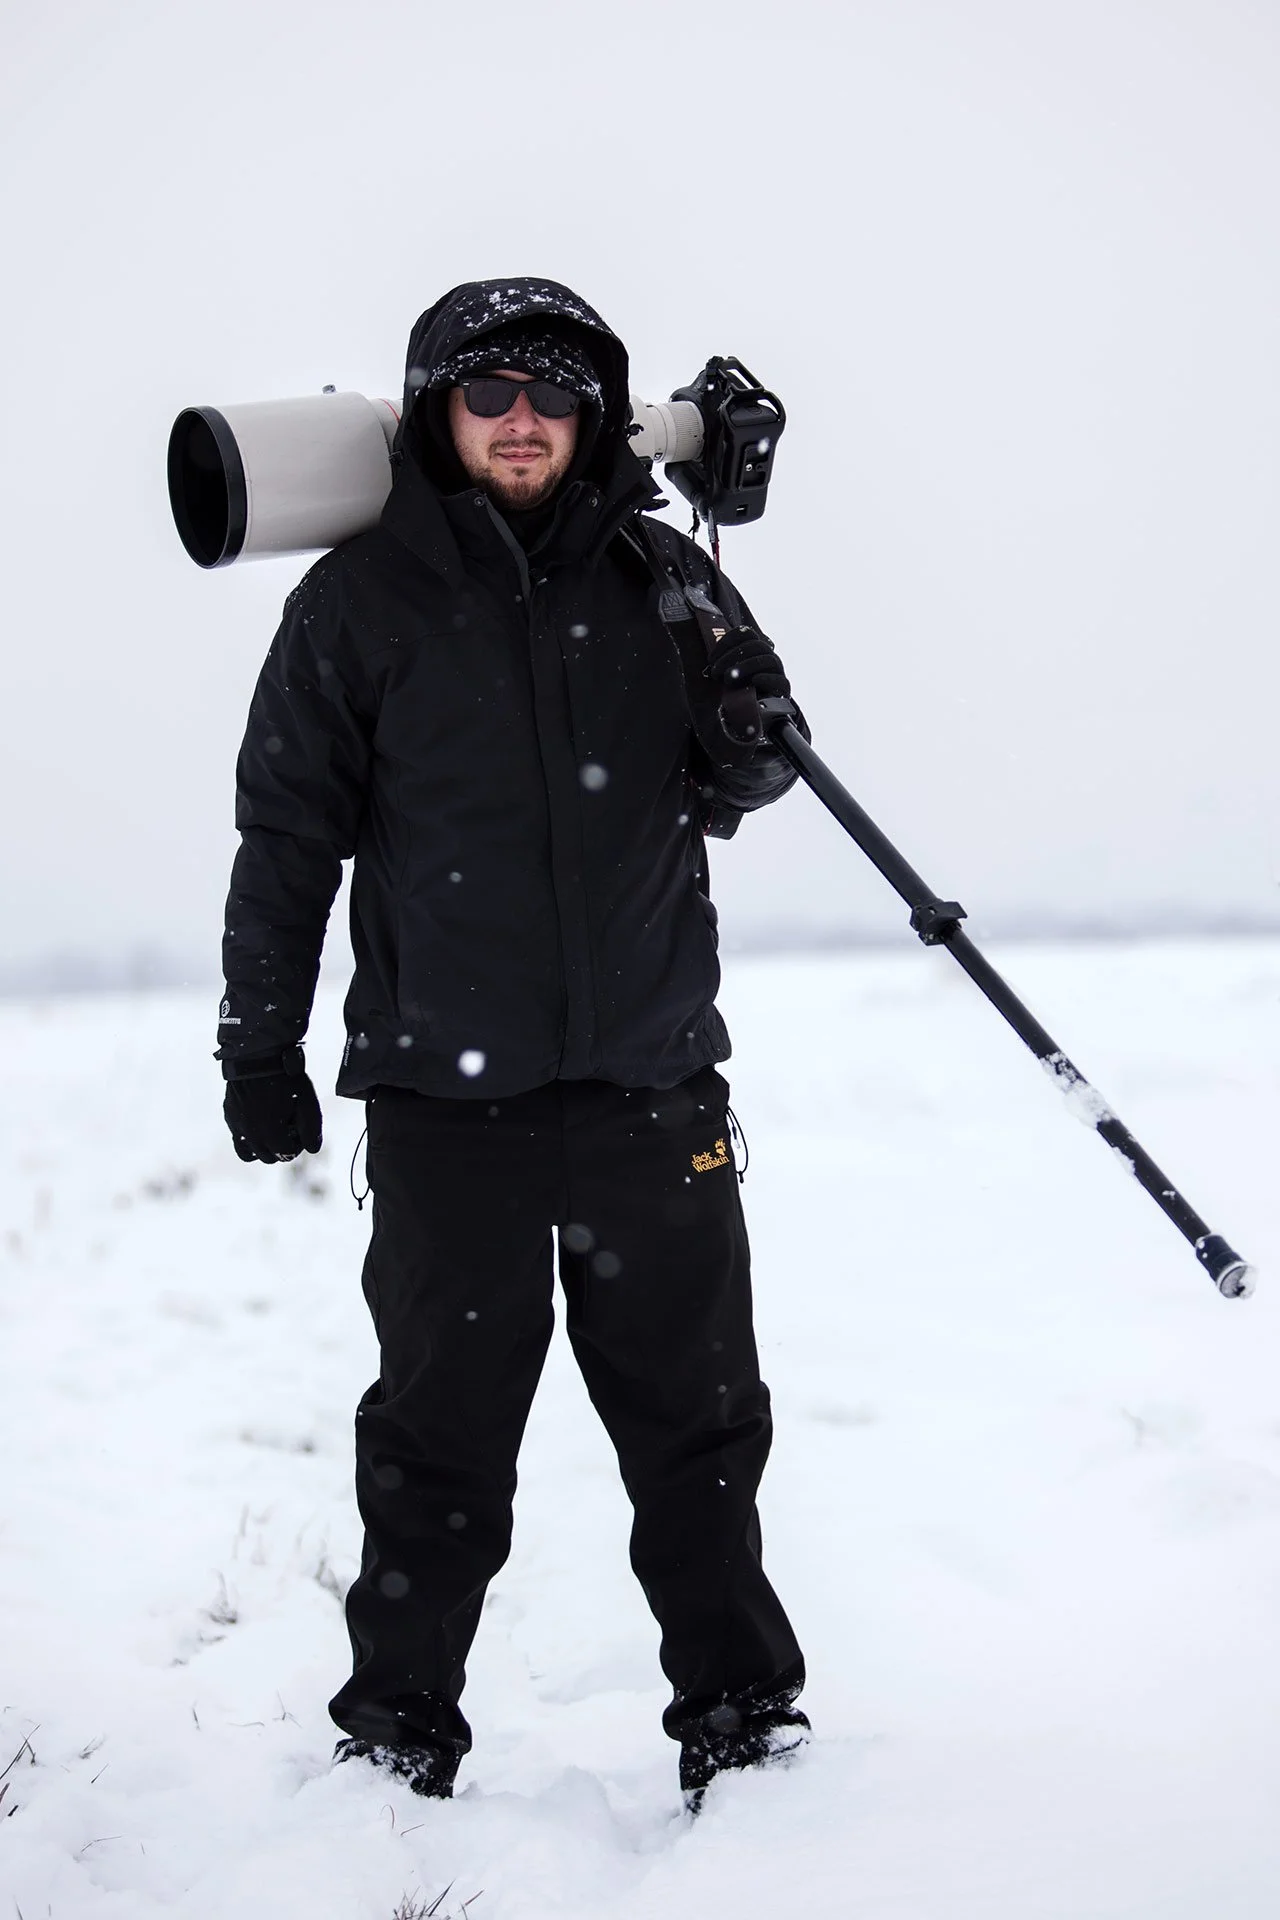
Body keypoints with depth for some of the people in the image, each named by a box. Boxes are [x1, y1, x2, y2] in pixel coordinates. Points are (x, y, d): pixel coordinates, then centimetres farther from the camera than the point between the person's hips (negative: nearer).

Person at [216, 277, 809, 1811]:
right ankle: (399, 1729, 19)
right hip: (446, 1095, -2)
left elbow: (731, 789, 16)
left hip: (651, 1080, 2)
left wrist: (748, 738, -7)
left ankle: (739, 1715, 21)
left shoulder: (660, 580, 7)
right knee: (442, 1430, 5)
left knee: (696, 1421, 8)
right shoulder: (359, 602, 1)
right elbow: (288, 832, 5)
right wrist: (258, 1038, 4)